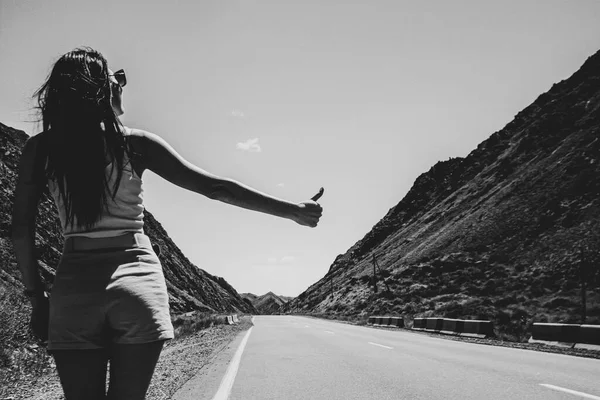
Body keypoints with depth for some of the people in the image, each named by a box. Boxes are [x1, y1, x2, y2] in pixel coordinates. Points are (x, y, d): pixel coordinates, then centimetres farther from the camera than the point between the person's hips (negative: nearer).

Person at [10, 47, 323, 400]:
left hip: (74, 282, 2)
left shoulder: (40, 148, 4)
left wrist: (36, 295, 12)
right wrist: (294, 211, 0)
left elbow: (22, 229, 2)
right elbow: (214, 188, -4)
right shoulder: (134, 143, -2)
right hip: (138, 279, -1)